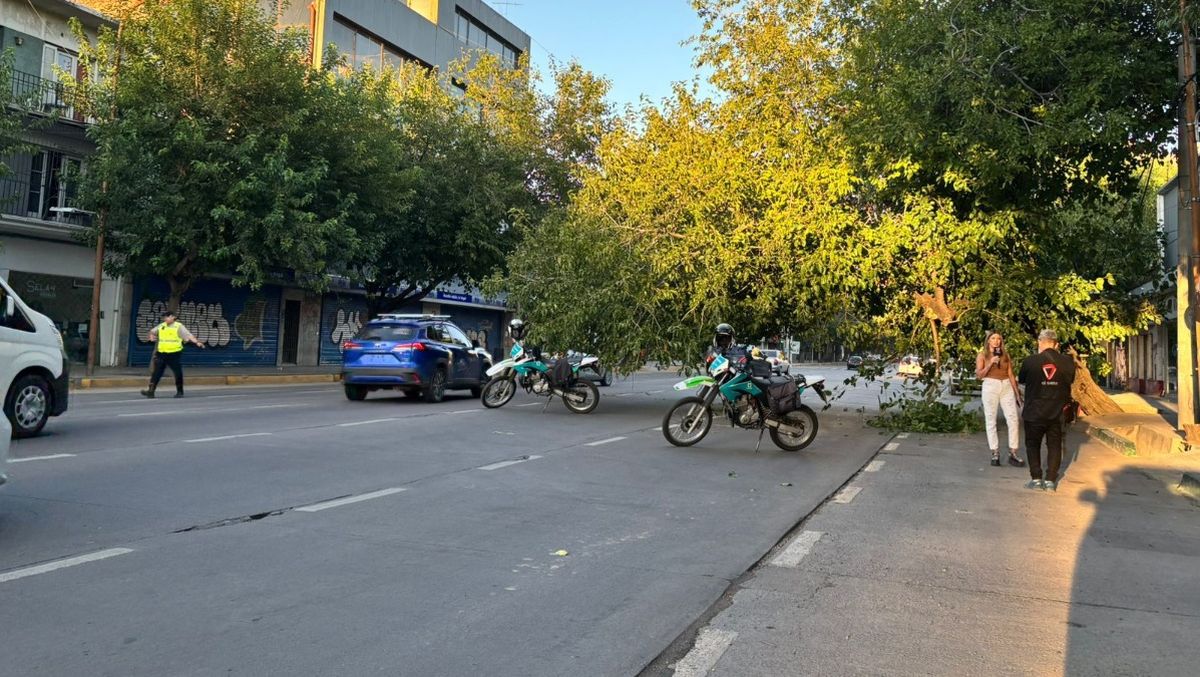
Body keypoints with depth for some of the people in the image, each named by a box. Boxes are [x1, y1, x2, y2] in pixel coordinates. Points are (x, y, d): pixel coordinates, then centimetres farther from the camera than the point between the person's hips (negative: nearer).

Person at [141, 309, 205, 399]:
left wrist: (196, 342, -27)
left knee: (178, 373, 4)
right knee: (157, 372, 0)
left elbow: (188, 335, -13)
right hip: (161, 353, 4)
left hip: (174, 354, -4)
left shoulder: (179, 326, -3)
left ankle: (179, 392, 16)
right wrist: (151, 336, 8)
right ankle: (151, 390, -1)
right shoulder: (161, 326, 12)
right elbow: (152, 331, 29)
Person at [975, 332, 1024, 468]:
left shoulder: (1005, 354, 12)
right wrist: (990, 363, -13)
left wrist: (1016, 392, 7)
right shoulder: (982, 355, 5)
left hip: (1007, 387, 3)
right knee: (991, 421, -1)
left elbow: (1011, 374, 11)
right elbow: (979, 375, -2)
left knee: (1013, 419, -5)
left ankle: (1013, 453, -1)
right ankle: (995, 454, 4)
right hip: (990, 387, -2)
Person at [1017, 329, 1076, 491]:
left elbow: (1021, 380, 5)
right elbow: (1070, 380, 11)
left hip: (1034, 412, -2)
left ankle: (1036, 479, 7)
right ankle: (1050, 480, 10)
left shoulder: (1030, 361, -13)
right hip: (1056, 412, 2)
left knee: (1033, 444, 11)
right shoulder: (1067, 362, -7)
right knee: (1054, 446, 12)